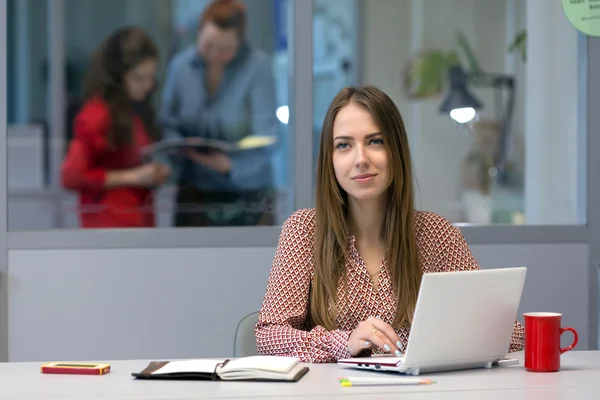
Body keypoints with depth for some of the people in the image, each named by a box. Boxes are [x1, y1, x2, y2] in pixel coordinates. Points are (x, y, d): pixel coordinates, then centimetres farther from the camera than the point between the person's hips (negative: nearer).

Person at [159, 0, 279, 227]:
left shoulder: (257, 66, -13)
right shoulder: (180, 65, -1)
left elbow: (266, 137, -19)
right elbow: (167, 123, 5)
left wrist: (232, 163, -36)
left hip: (248, 193, -3)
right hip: (195, 191, 3)